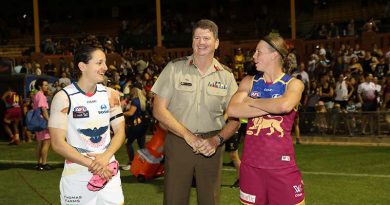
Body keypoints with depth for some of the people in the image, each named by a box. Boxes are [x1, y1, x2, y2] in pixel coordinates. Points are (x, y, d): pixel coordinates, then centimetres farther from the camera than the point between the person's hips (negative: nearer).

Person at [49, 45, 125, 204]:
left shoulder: (110, 94, 4)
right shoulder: (63, 97, -10)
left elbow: (120, 131, 5)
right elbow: (58, 143, -13)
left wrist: (106, 157, -13)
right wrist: (91, 164, -18)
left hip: (108, 172, 4)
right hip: (77, 176, -3)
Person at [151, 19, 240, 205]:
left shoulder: (226, 76, 4)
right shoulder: (174, 68, -2)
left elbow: (234, 118, 4)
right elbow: (159, 110, -6)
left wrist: (217, 140, -14)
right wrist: (188, 136, -15)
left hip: (211, 146, 2)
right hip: (178, 141, -1)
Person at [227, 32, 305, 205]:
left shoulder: (293, 84, 1)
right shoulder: (249, 82, 9)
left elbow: (285, 105, -23)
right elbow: (232, 110, -9)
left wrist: (251, 101, -9)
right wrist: (272, 106, -12)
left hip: (282, 164, -3)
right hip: (251, 164, 3)